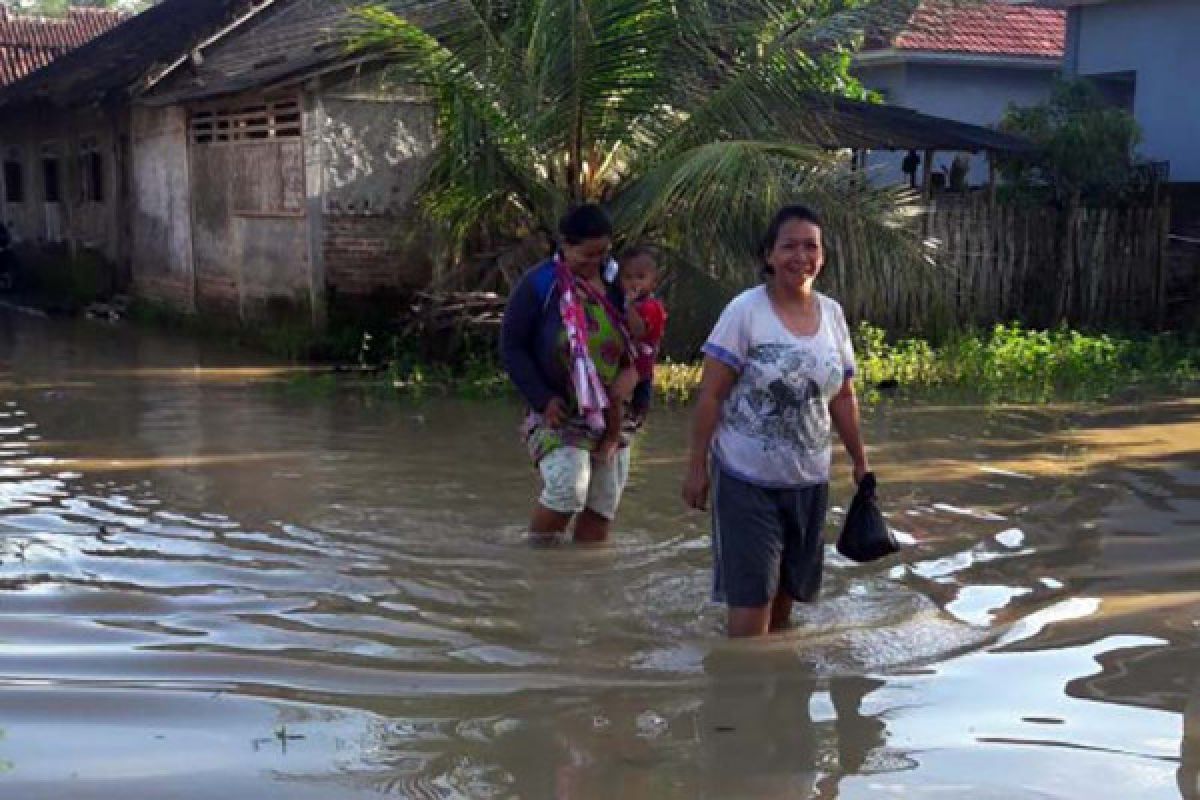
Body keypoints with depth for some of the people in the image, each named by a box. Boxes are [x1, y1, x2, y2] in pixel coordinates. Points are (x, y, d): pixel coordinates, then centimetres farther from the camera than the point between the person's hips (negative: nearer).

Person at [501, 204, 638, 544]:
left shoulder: (616, 281, 2)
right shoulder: (539, 284, -9)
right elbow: (511, 347, -7)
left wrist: (633, 371, -11)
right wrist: (542, 398, -16)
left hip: (612, 414, 5)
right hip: (560, 410, -4)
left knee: (603, 504, 6)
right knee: (567, 488, -21)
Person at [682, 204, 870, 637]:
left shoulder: (832, 313, 5)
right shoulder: (745, 310, -11)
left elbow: (843, 398, 13)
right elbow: (711, 395, -11)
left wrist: (860, 462, 13)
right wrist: (697, 466, -12)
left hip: (808, 480, 5)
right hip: (747, 478, -5)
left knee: (786, 591, 13)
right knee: (751, 598, -5)